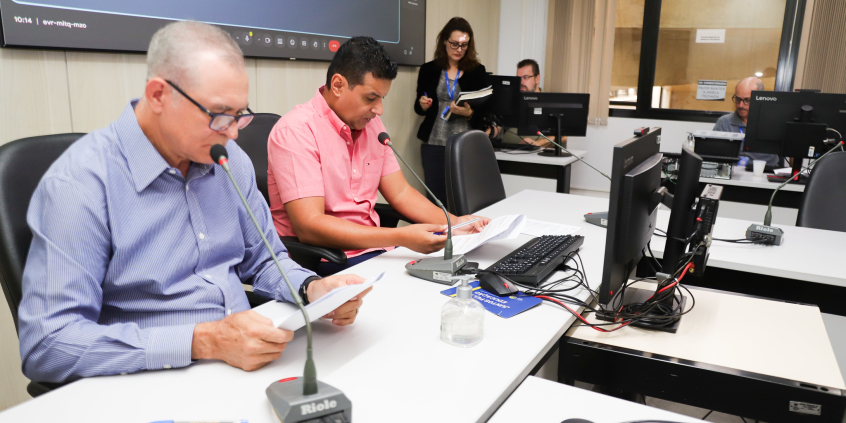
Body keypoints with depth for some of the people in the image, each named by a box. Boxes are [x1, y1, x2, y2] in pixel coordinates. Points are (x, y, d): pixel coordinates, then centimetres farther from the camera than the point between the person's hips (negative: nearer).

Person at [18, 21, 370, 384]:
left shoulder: (231, 161, 6)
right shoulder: (80, 182, -14)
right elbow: (46, 345, -19)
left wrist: (313, 288, -5)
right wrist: (202, 342, -25)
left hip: (248, 362, 4)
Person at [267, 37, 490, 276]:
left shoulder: (371, 124, 10)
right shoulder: (295, 131, -16)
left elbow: (400, 193, 12)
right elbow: (309, 226, -24)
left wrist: (455, 223, -4)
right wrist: (400, 238, -30)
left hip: (373, 247, 8)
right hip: (326, 261, -7)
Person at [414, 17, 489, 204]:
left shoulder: (478, 71, 2)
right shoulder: (428, 69, 5)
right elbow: (418, 107, 12)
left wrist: (469, 113, -18)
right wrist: (423, 105, -10)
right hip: (434, 145, 1)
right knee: (436, 198, 3)